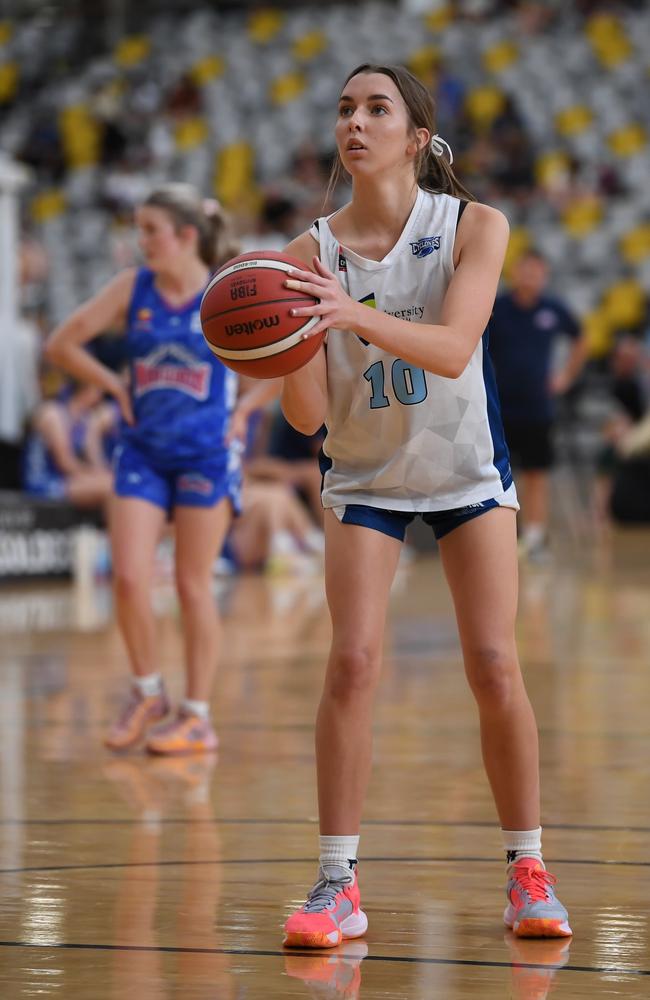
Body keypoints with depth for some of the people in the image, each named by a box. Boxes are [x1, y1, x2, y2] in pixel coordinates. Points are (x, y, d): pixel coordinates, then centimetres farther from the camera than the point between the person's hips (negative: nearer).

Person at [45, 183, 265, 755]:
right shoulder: (132, 289, 2)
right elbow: (62, 345, 8)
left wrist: (242, 409, -4)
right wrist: (116, 387, 4)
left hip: (205, 453, -3)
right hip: (143, 451, 3)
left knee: (194, 584, 1)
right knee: (128, 577, -7)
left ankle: (197, 717, 9)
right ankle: (147, 693, 15)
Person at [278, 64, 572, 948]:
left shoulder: (476, 226, -14)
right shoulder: (314, 252, -11)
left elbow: (453, 348, -29)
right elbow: (308, 415, -12)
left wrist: (357, 315, -45)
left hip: (468, 473, 0)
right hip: (364, 478, 1)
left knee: (495, 668, -6)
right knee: (352, 662, -14)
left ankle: (528, 870, 8)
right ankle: (338, 885, -9)